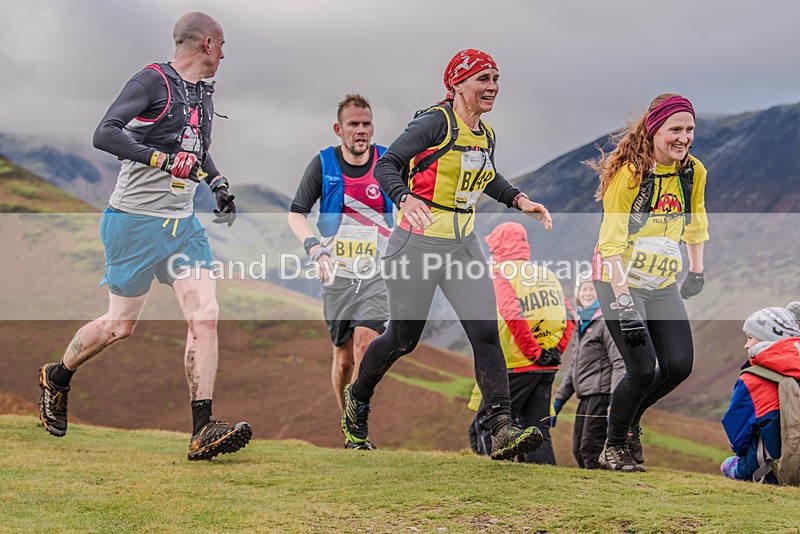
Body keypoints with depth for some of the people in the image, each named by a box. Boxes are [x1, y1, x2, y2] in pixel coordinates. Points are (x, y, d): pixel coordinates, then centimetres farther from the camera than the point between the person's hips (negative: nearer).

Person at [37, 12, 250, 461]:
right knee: (121, 326, 4)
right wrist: (160, 159, -29)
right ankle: (57, 378, 33)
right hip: (136, 221, -7)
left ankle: (204, 431, -8)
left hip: (183, 223, 7)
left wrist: (220, 185, 16)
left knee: (205, 317, -8)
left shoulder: (204, 92, 15)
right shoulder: (154, 81, -11)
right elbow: (104, 134, -21)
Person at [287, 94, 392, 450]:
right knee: (344, 357, 4)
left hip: (378, 274, -1)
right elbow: (296, 213, 1)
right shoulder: (323, 163, 0)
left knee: (365, 344, -19)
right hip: (337, 275, 1)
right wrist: (314, 247, -15)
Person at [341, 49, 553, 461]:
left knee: (486, 332, -10)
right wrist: (406, 199, -36)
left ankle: (502, 431, -15)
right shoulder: (436, 122, -11)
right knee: (403, 338, 6)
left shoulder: (485, 135, 11)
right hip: (418, 242, -6)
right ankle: (357, 396, 34)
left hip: (463, 244, 6)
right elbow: (385, 166, -16)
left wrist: (518, 199, 15)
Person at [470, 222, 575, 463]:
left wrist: (533, 352, -15)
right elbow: (569, 317, 11)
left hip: (516, 366, -6)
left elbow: (513, 315, -20)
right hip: (547, 368, 7)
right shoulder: (546, 274, 15)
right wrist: (556, 351, 6)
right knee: (538, 431, 11)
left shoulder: (501, 273, -6)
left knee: (487, 425, 1)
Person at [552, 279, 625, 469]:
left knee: (591, 449, -14)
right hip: (585, 396, 9)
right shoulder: (580, 326, 20)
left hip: (600, 393, -9)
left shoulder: (606, 323, -5)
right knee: (578, 450, 6)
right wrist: (559, 398, 23)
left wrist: (615, 397, -23)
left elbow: (619, 363, -12)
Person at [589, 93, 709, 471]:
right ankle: (613, 447, 11)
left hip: (663, 284, 6)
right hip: (619, 282, -6)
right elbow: (611, 243, -21)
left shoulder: (694, 172, -1)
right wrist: (623, 302, -26)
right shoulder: (629, 172, -19)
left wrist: (696, 271, 22)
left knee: (679, 365, -3)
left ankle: (629, 417, 26)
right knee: (643, 369, -13)